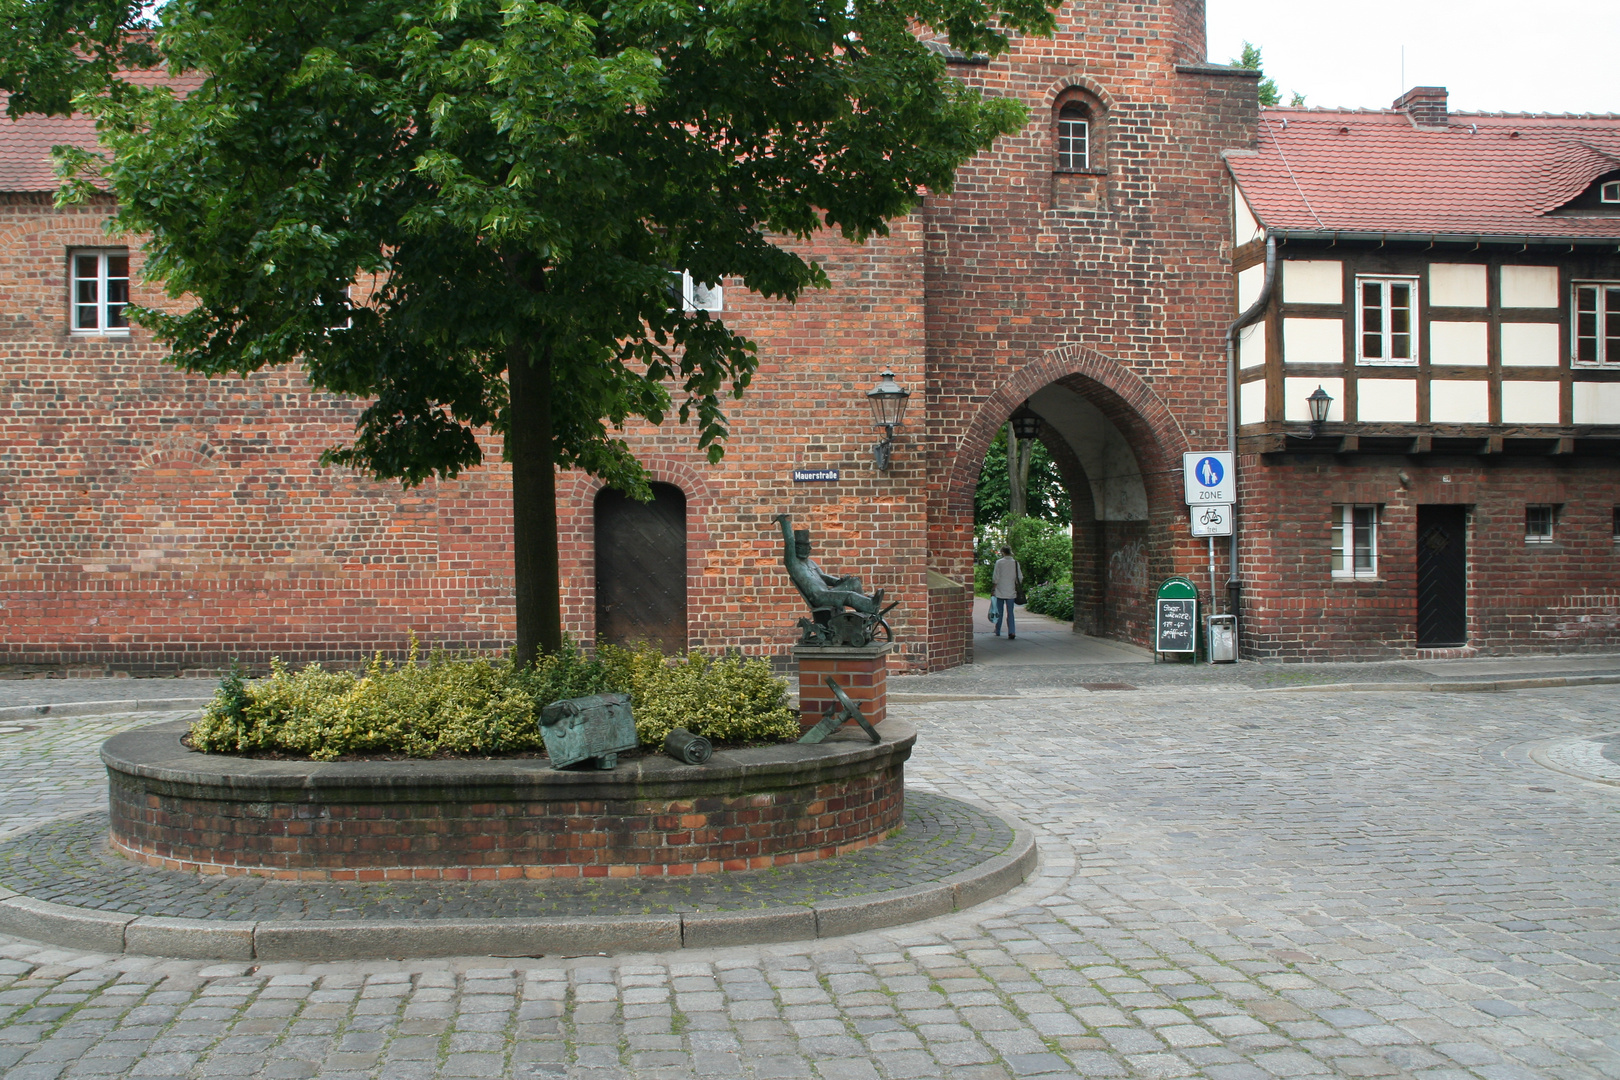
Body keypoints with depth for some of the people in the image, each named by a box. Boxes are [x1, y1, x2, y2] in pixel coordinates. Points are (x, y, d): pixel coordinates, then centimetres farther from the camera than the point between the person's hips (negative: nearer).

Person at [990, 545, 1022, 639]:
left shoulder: (999, 562, -8)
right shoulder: (1016, 563, 0)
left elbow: (995, 578, -9)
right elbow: (1020, 578, 3)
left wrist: (993, 589, 0)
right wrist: (1017, 588, 16)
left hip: (1000, 592, -2)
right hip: (1011, 592, 2)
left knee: (999, 612, 10)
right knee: (1010, 613, 2)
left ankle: (997, 632, 20)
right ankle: (1012, 632, -10)